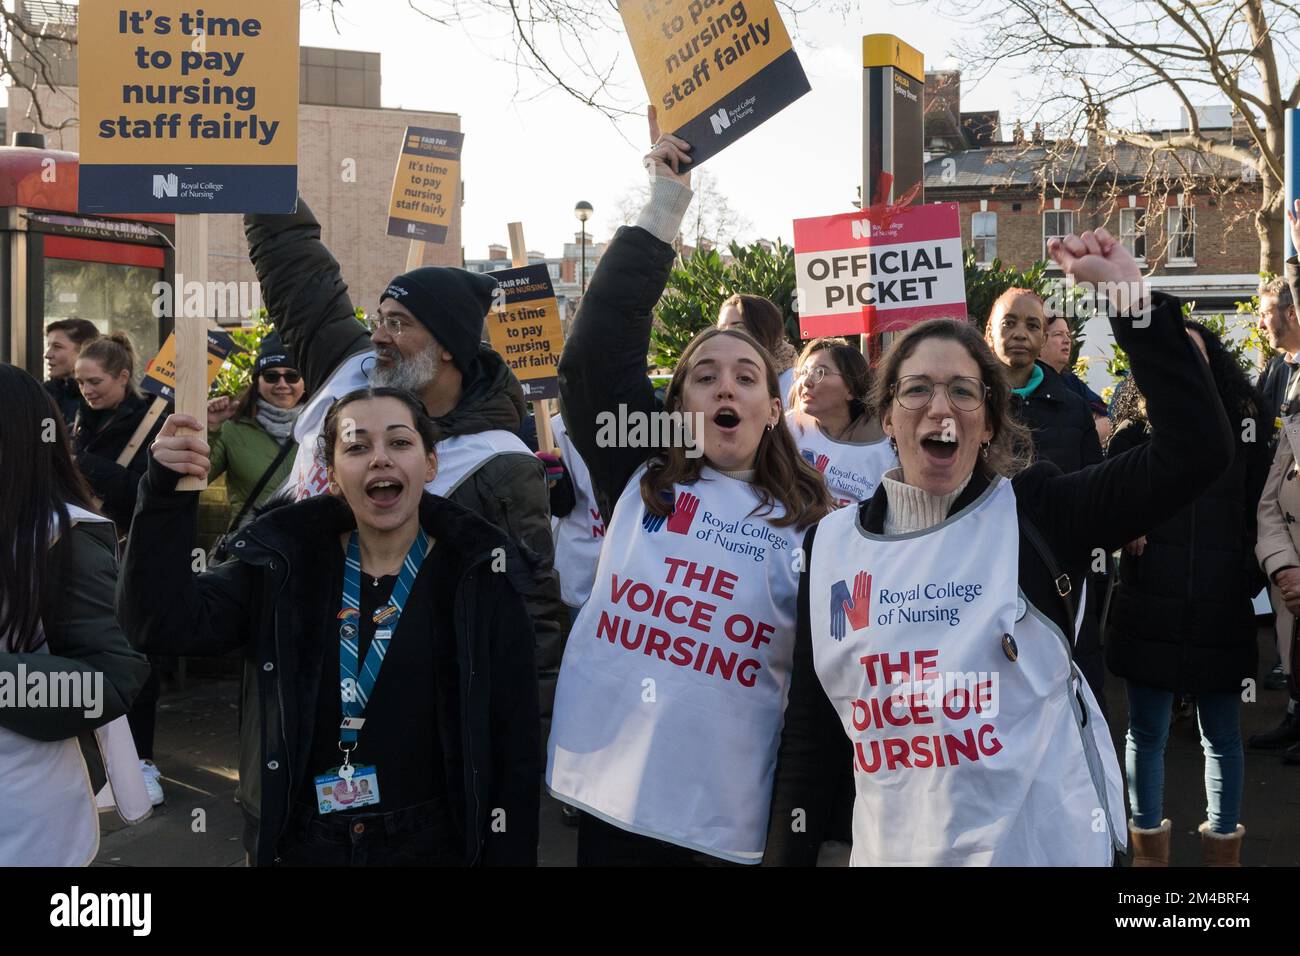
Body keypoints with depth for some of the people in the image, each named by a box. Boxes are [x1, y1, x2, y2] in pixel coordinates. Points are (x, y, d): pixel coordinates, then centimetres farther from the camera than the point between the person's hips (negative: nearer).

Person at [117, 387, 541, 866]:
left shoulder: (479, 576, -8)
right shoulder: (286, 561, -2)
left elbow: (514, 746, -6)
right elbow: (165, 623, -14)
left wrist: (509, 855, -8)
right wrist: (167, 494, -25)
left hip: (431, 844, -2)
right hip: (298, 843, 2)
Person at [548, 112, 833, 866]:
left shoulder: (812, 525, 2)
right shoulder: (637, 475, 5)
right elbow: (598, 347, -4)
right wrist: (664, 212, -4)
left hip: (732, 825, -1)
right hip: (612, 804, 1)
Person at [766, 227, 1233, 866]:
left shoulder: (1036, 513, -5)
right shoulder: (832, 544, 3)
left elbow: (1196, 451, -16)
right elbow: (810, 727, 8)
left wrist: (1130, 293, -18)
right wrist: (789, 856, 6)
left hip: (1044, 843, -2)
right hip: (891, 848, 2)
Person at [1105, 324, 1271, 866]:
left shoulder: (1245, 424, 6)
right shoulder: (1136, 430, 4)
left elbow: (1262, 509, 9)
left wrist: (1253, 575, 1)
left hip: (1222, 611, 0)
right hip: (1149, 610, 0)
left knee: (1222, 735, 9)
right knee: (1146, 733, 7)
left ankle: (1223, 847, 22)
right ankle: (1148, 846, 21)